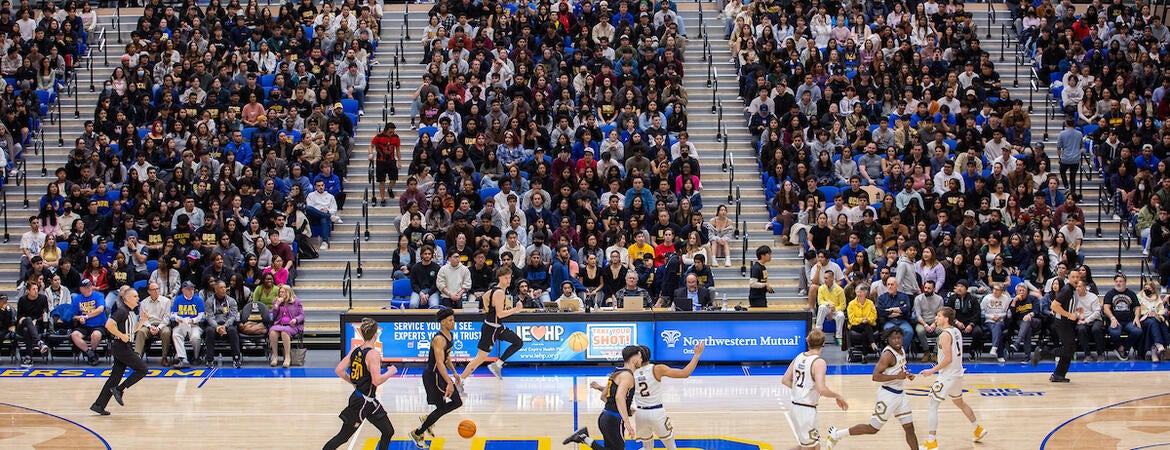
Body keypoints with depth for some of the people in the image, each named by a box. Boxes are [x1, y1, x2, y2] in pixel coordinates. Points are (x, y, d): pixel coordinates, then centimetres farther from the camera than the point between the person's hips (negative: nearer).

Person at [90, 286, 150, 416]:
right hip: (121, 347, -9)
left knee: (115, 377, 9)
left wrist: (142, 321, 14)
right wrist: (121, 336, -20)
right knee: (142, 369, -6)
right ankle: (118, 390, -3)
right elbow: (109, 325, -26)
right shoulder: (122, 311, -14)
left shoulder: (129, 312, 14)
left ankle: (99, 405, 11)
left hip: (124, 348, 9)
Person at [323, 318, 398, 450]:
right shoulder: (373, 354, -20)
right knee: (343, 436, 2)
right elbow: (376, 380, -28)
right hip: (363, 402, -9)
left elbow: (339, 370, 4)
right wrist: (390, 372, -11)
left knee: (388, 432, 16)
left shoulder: (355, 350, 3)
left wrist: (353, 382, 16)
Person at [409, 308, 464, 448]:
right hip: (432, 375, -10)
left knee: (457, 402, 11)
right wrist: (449, 383, -37)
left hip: (441, 374, 10)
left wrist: (454, 373, 16)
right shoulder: (439, 339, -24)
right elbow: (439, 363, -32)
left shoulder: (449, 335, 7)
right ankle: (417, 434, 13)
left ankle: (427, 419, 26)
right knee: (441, 408, -3)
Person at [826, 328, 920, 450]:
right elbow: (876, 376, -27)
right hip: (888, 395, -8)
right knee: (873, 428, 0)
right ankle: (836, 434, 11)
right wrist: (897, 376, -29)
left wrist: (906, 375, 9)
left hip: (900, 394, 8)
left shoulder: (901, 350, 8)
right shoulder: (888, 354, -20)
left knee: (909, 428, 8)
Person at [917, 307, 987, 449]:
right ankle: (978, 429, 41)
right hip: (958, 374, 9)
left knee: (933, 406, -5)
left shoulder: (945, 335, -19)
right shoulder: (956, 331, 8)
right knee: (959, 402, 29)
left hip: (947, 376, -9)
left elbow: (948, 359, -24)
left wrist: (932, 370, -18)